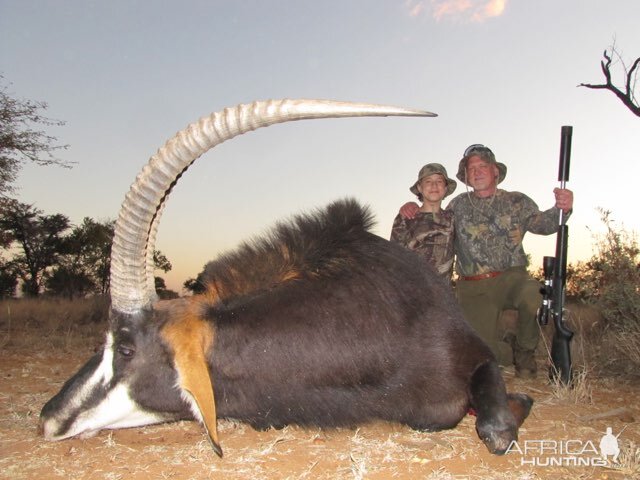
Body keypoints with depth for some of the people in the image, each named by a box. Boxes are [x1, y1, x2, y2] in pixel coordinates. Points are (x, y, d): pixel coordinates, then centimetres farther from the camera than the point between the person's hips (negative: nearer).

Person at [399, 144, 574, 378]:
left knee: (532, 294, -36)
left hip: (510, 278, -1)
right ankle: (508, 338, 30)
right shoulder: (458, 206, 15)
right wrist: (412, 209, 3)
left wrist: (560, 209, -24)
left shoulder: (517, 202, 9)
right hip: (474, 288, 1)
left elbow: (540, 223, -2)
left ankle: (524, 351, -7)